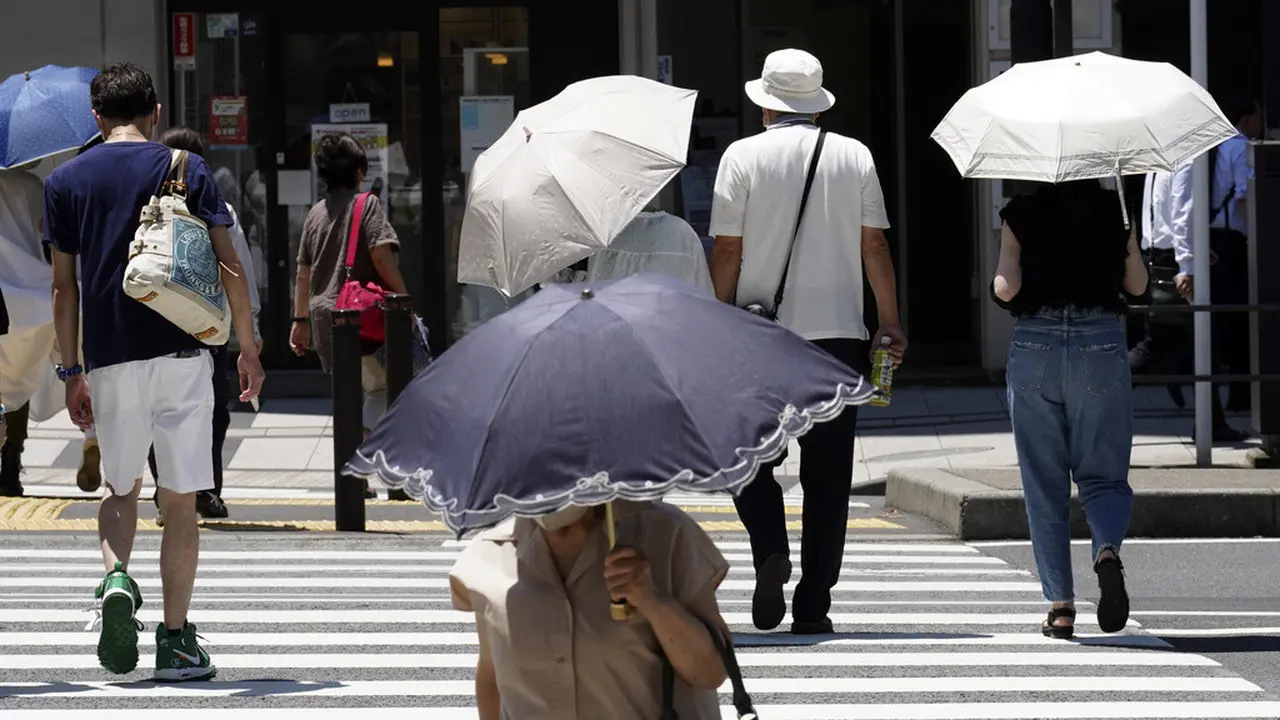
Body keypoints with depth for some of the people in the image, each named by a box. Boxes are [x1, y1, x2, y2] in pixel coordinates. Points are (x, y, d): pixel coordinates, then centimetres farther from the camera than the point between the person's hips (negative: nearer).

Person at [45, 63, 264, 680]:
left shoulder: (65, 182, 6)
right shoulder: (186, 170, 3)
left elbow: (64, 286, 5)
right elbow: (229, 267, -1)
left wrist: (71, 371, 10)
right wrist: (248, 349, 6)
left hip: (110, 358, 1)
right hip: (181, 352, -1)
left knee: (121, 487, 17)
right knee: (180, 500, 5)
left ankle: (116, 578, -11)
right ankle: (176, 641, 4)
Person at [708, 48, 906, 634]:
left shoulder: (743, 157, 0)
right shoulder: (854, 156, 5)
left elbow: (727, 251, -2)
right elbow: (874, 245, 4)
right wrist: (890, 323, 10)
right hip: (838, 333, 2)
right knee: (827, 475, 5)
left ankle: (770, 550, -15)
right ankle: (813, 605, 3)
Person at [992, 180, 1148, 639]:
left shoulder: (1021, 214, 1)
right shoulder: (1114, 210, 5)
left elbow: (1005, 289, -7)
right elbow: (1137, 285, 13)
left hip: (1034, 347, 0)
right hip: (1101, 346, 0)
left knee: (1045, 486, 8)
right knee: (1103, 476, 8)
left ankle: (1060, 605, 3)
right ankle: (1108, 550, -25)